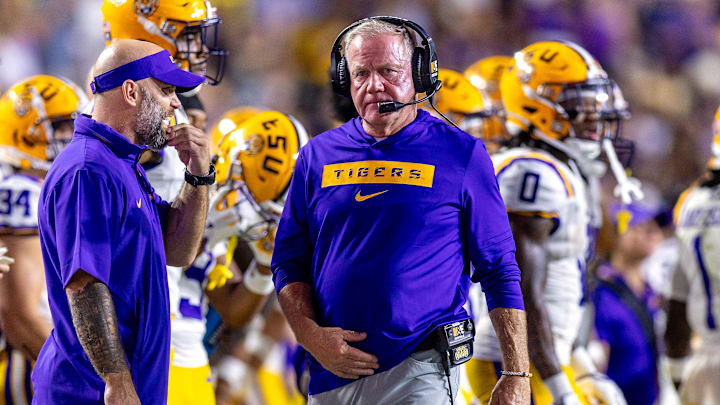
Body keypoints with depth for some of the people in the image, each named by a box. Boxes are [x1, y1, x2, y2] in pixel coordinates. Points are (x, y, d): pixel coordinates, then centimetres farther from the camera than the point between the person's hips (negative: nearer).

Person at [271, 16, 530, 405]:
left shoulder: (460, 154, 1)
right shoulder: (318, 156, 10)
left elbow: (499, 271, 2)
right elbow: (289, 263, 14)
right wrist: (312, 337, -4)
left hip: (420, 373, -3)